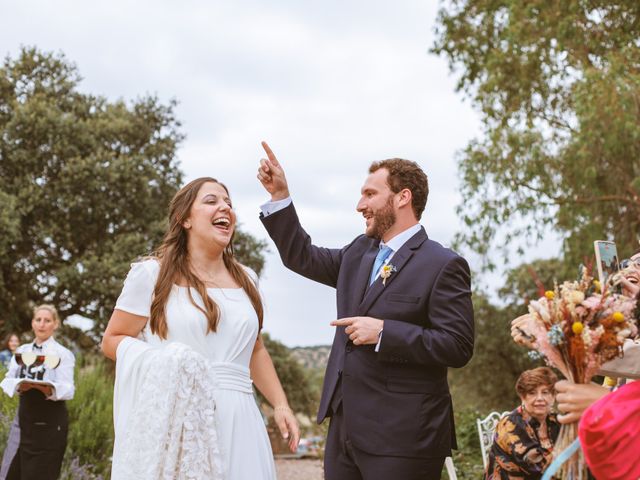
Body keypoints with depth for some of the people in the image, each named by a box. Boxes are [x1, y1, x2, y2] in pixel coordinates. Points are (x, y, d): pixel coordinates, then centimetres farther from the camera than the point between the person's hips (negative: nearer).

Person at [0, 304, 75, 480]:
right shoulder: (22, 351, 10)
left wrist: (49, 388, -36)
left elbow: (68, 390, -15)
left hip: (50, 423, -5)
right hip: (25, 419, 5)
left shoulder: (62, 354, -5)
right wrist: (19, 385, -20)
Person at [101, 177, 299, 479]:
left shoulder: (245, 279, 13)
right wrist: (164, 364, -16)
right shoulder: (153, 273, -2)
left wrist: (281, 405, 11)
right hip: (176, 420, -4)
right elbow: (113, 340, 1)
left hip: (236, 422, 4)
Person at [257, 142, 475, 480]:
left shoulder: (443, 265, -10)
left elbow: (458, 347, -16)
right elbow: (301, 257, 23)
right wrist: (279, 196, 14)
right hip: (345, 427, 7)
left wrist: (383, 332, -19)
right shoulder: (358, 253, 13)